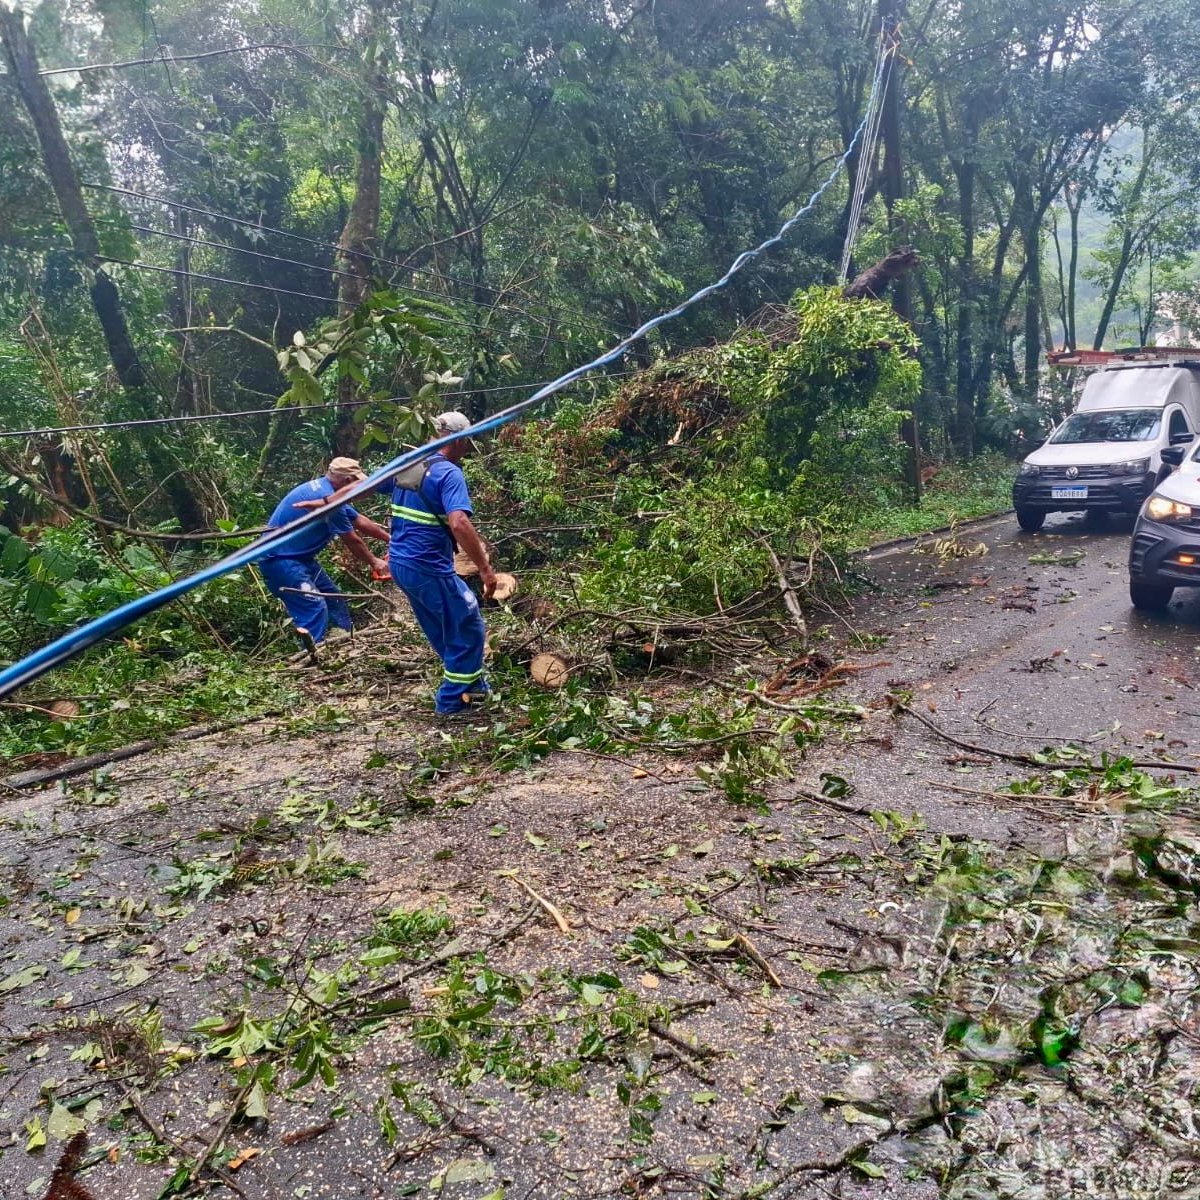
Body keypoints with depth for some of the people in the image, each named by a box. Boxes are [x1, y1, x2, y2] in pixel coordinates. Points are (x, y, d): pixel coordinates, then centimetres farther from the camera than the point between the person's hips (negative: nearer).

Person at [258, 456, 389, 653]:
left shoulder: (324, 489, 8)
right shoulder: (327, 497, -23)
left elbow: (361, 521, 15)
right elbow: (353, 541, -12)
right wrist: (374, 563, 3)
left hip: (299, 557, 11)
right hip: (280, 559, -11)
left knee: (334, 599, 14)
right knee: (315, 608, -18)